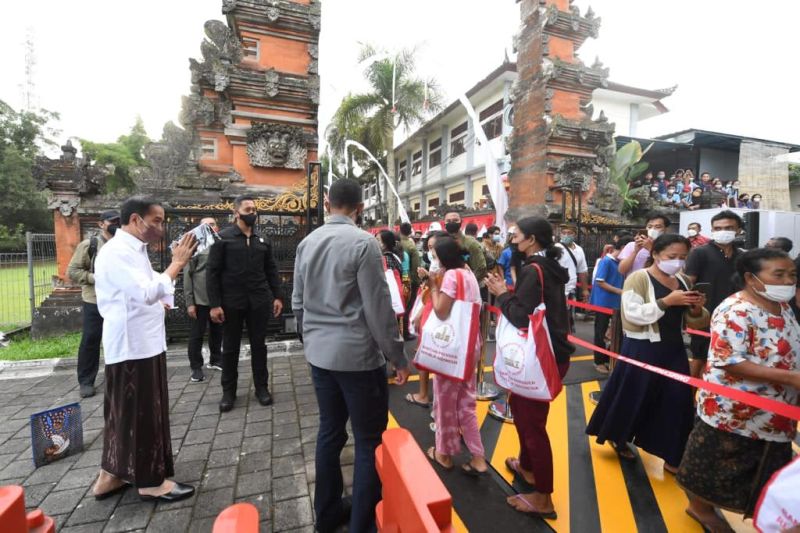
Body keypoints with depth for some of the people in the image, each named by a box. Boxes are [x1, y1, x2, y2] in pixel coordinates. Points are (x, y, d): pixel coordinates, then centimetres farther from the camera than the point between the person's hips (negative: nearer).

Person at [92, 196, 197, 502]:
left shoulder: (134, 250, 14)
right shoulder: (116, 251, -18)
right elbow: (146, 293, -30)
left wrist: (160, 301, 5)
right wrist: (177, 264, -24)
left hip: (144, 343, 10)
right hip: (131, 346, -10)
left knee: (125, 412, 18)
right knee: (139, 414, 3)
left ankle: (111, 475, 33)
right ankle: (150, 481, 17)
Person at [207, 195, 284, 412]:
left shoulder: (262, 240, 9)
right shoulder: (223, 238, -3)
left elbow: (271, 270, 10)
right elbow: (213, 272, -6)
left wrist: (278, 296, 2)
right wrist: (214, 304, -11)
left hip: (259, 302, 3)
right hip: (231, 302, -3)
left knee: (259, 345, 11)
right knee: (230, 348, 10)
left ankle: (262, 387, 24)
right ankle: (228, 391, 25)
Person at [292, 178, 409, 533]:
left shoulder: (307, 243, 5)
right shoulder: (363, 243, -15)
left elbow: (298, 302, 10)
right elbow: (378, 307, -16)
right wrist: (398, 357, -7)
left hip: (319, 354, 7)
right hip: (358, 356, -7)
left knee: (330, 432, 20)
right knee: (370, 440, 8)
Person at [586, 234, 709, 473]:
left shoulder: (683, 282, 9)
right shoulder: (638, 278, -12)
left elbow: (693, 322, 13)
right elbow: (633, 314, -22)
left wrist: (696, 309, -8)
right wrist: (666, 301, -27)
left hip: (673, 349, 6)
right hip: (642, 350, -6)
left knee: (676, 402, 8)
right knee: (633, 397, 8)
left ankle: (671, 456, 24)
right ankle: (617, 437, 32)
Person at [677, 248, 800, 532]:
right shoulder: (735, 311, -24)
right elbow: (730, 362, -28)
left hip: (772, 413, 9)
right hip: (733, 411, -9)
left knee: (761, 473, 23)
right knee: (717, 467, 10)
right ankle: (701, 508, 33)